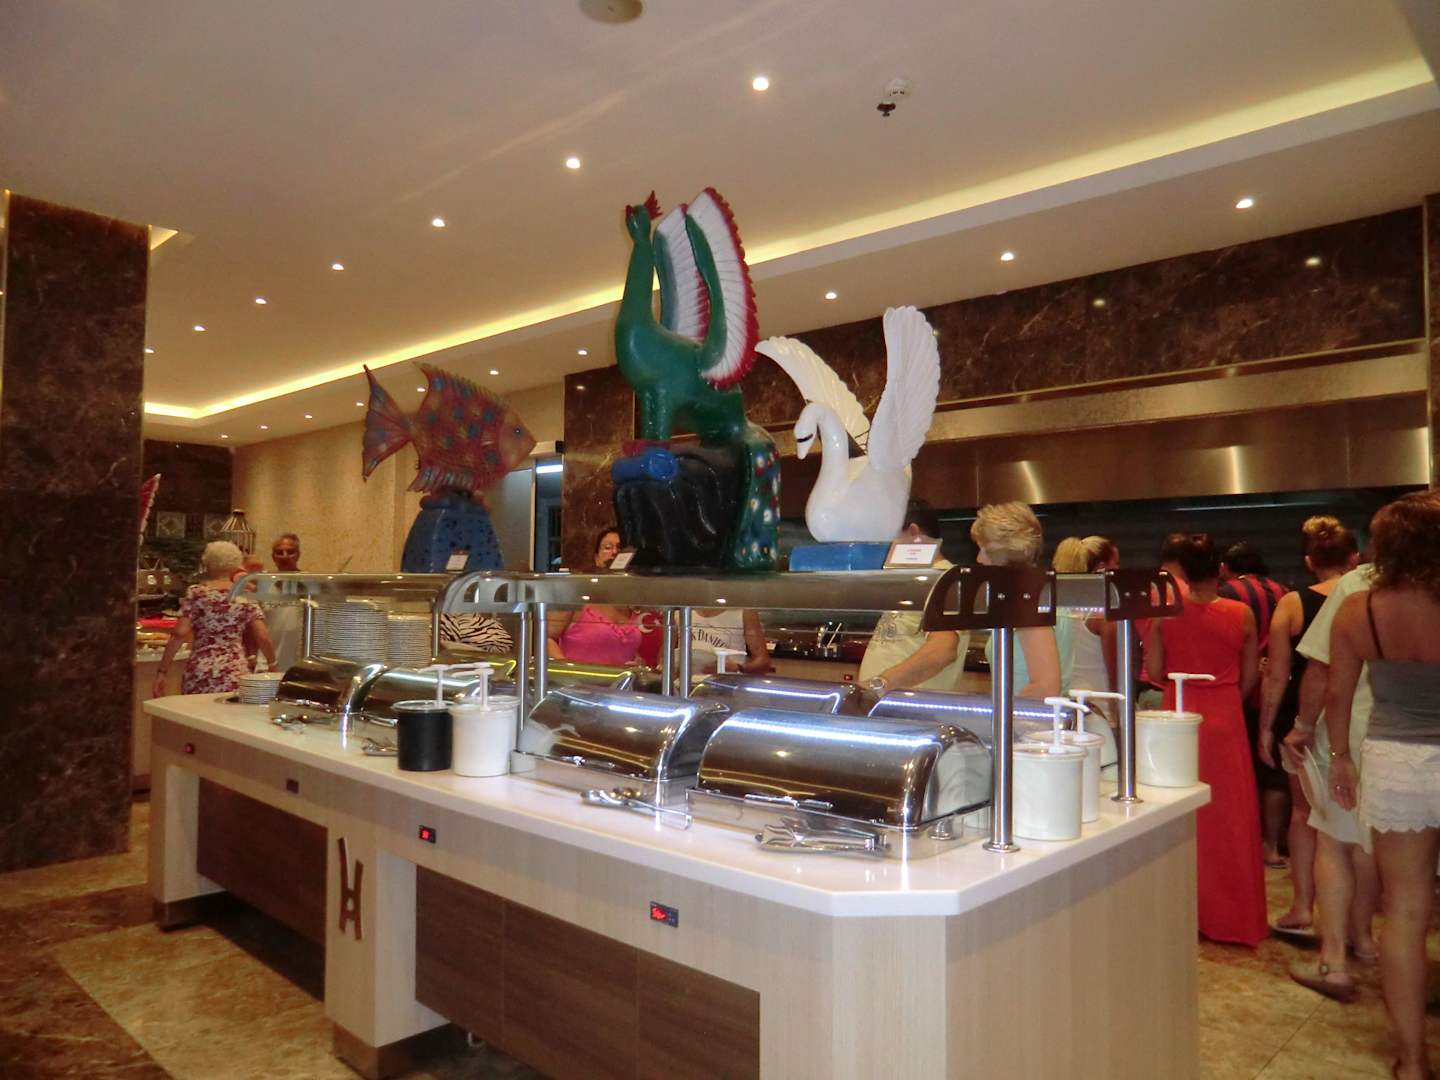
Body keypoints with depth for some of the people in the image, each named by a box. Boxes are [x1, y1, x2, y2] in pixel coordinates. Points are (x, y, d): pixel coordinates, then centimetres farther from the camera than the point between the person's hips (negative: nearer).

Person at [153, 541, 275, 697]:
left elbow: (180, 634, -6)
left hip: (200, 675, 0)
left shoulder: (196, 593, 2)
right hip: (235, 676, 0)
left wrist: (162, 671, -1)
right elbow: (263, 638, -2)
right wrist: (272, 665, 13)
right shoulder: (245, 597, 4)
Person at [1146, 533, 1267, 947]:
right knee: (1227, 816, 10)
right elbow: (1250, 676, 3)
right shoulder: (1241, 615, -7)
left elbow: (1155, 672, -3)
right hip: (1225, 718, 0)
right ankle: (1230, 914, 21)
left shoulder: (1164, 614, -8)